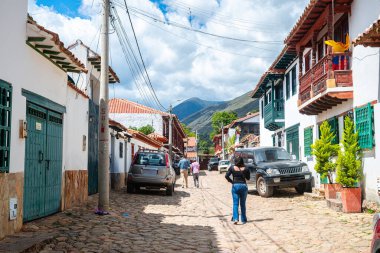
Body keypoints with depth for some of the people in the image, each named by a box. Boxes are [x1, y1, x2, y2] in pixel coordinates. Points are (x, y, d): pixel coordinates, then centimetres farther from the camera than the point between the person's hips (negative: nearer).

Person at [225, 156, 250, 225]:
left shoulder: (232, 168, -3)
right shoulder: (245, 169, -2)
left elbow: (226, 176, -9)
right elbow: (248, 178, 9)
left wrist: (231, 181, 4)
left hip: (235, 186, -1)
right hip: (243, 186, 1)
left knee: (235, 203, -1)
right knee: (243, 204, 11)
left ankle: (235, 218, -17)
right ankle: (243, 220, 16)